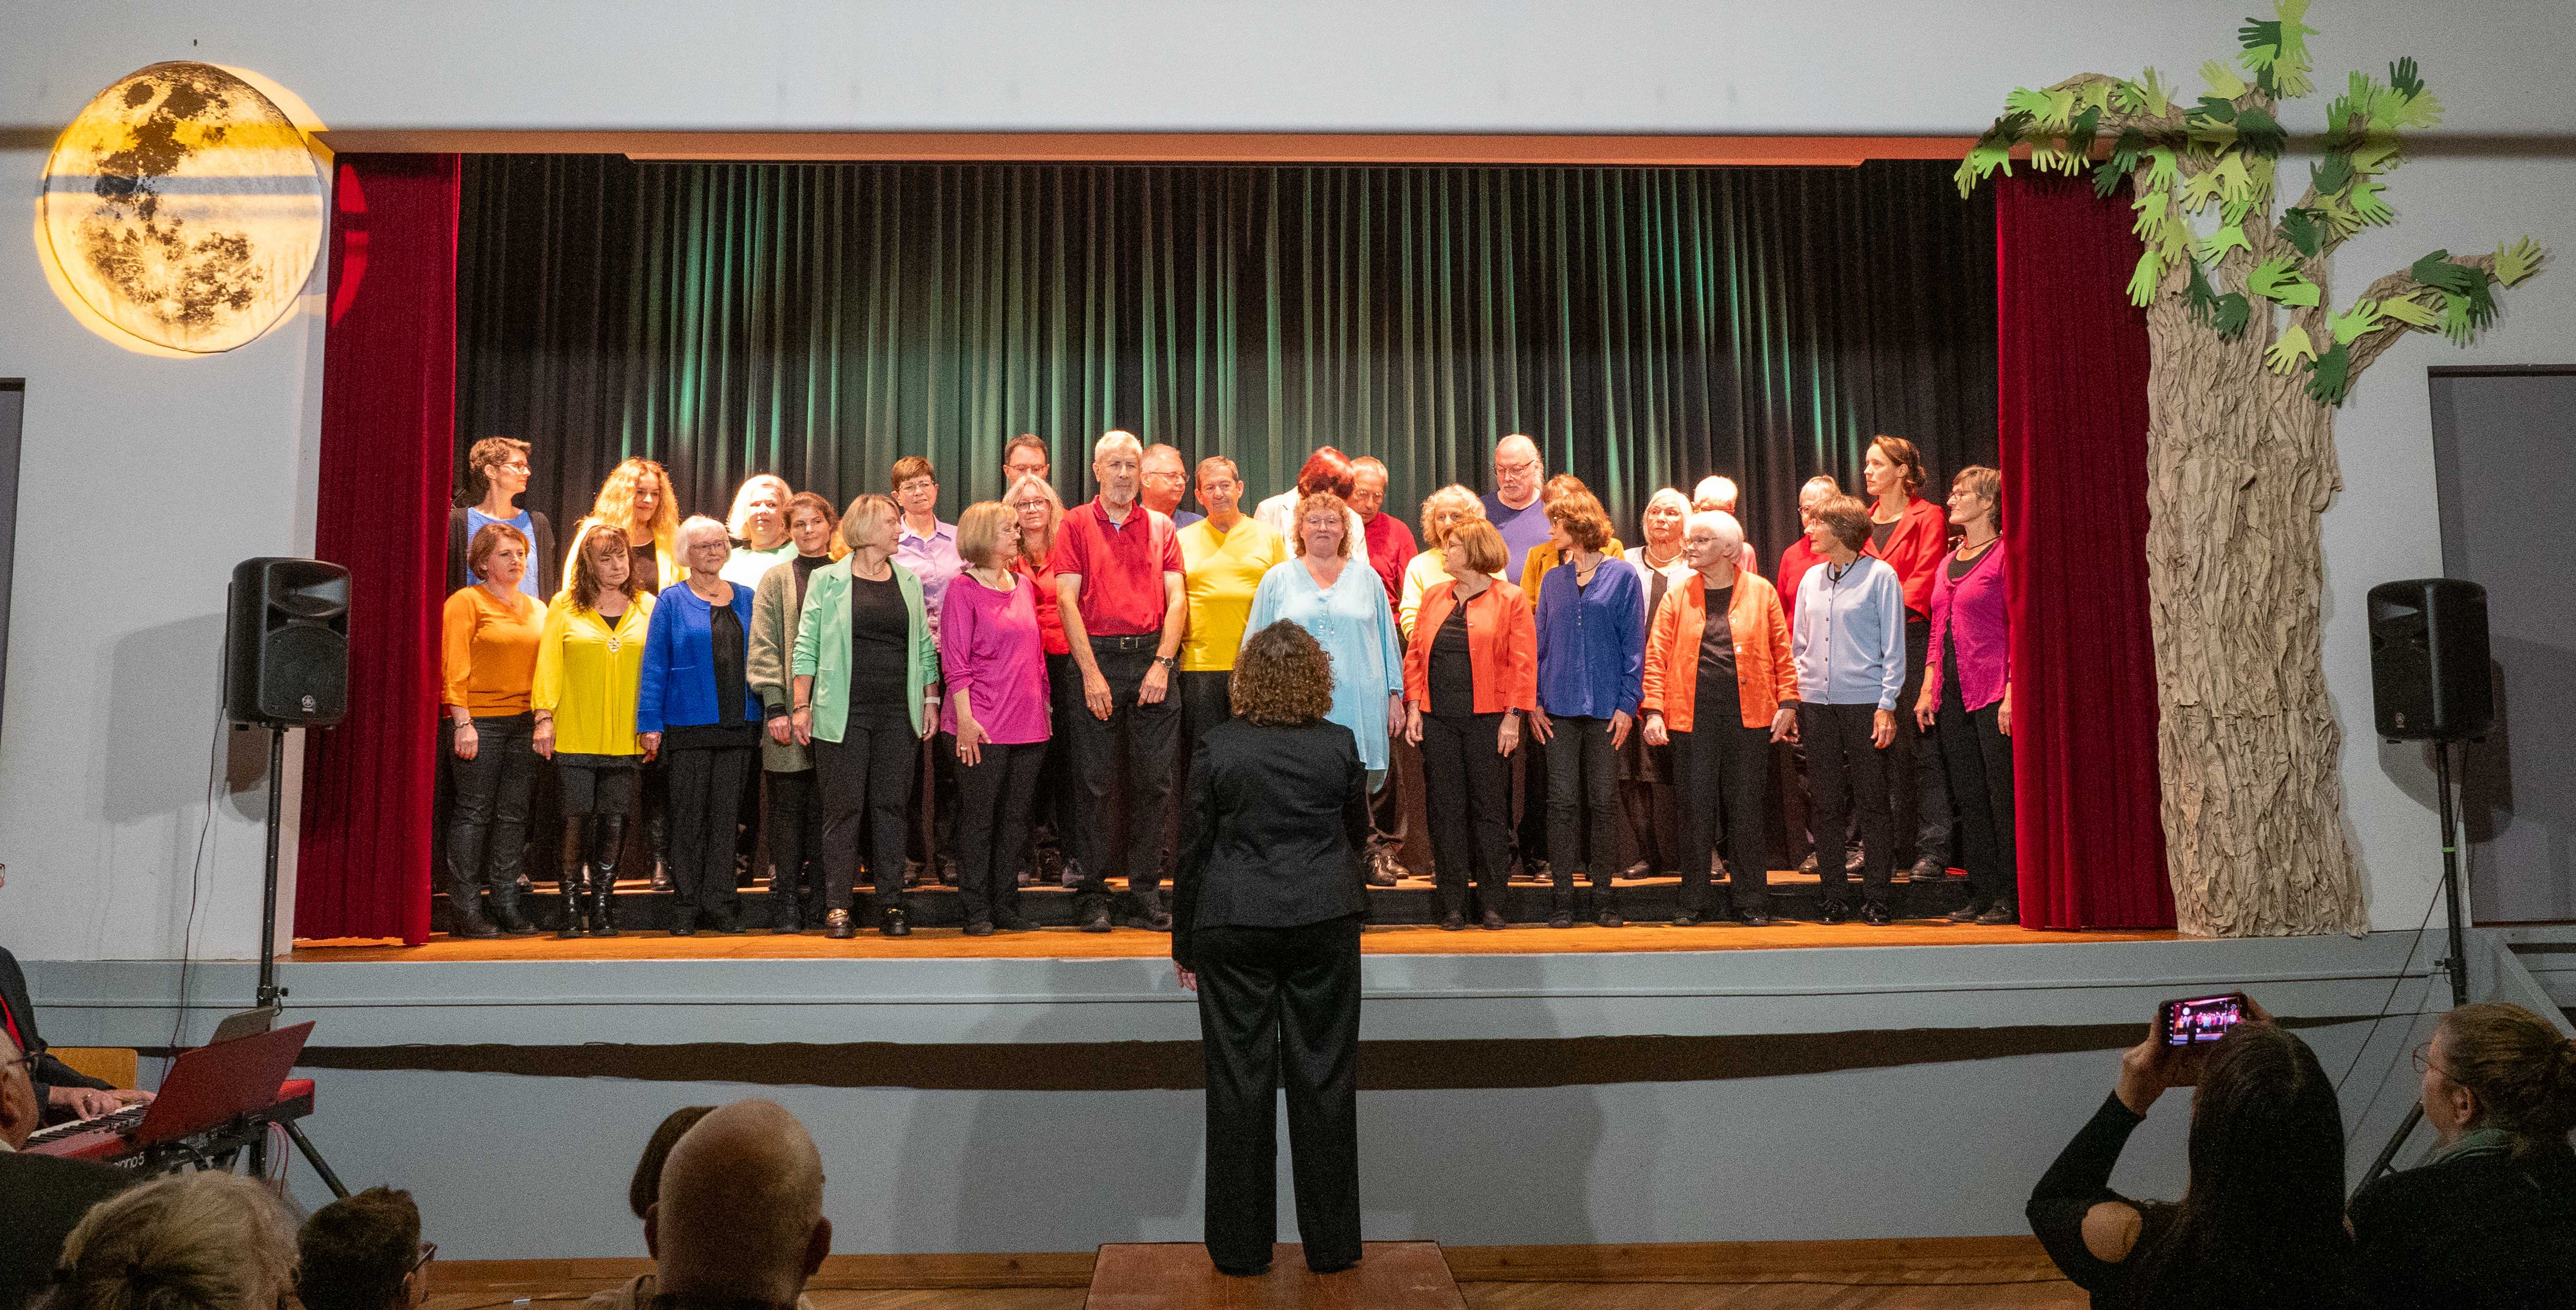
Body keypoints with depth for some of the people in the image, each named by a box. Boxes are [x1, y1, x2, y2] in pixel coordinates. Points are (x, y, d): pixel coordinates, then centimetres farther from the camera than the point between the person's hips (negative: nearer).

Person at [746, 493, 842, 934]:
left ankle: (818, 902, 11)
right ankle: (785, 907, 4)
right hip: (791, 712, -1)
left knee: (826, 809, 3)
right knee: (788, 808, 0)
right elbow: (764, 648, 1)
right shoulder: (776, 580, 8)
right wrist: (775, 706, -9)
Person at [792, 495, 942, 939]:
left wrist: (931, 700, 7)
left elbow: (925, 646, 14)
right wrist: (801, 706, -5)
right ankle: (837, 907, 5)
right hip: (844, 714, -3)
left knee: (890, 807, 4)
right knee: (844, 808, -1)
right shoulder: (828, 580, 3)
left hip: (899, 714, 3)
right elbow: (807, 647, 1)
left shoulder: (909, 581, 13)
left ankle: (891, 905, 10)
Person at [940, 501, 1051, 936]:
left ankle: (1006, 906, 18)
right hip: (982, 725, -6)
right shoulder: (963, 588, -4)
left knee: (1017, 818, 9)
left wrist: (1045, 706, 13)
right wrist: (965, 719, -15)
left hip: (1028, 723, 6)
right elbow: (955, 662, -9)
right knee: (978, 818, 2)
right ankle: (978, 912, 10)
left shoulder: (1025, 585, 13)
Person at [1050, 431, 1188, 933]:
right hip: (1097, 658, -2)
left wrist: (1162, 664, -7)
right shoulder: (1075, 524, 6)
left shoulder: (1160, 527, 13)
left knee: (1153, 783, 2)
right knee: (1096, 783, 0)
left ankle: (1146, 896, 10)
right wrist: (1092, 673, -10)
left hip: (1152, 658, 2)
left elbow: (1176, 599, 6)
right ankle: (1092, 895, 9)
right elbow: (1067, 601, -2)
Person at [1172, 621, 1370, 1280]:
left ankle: (1242, 1244, 14)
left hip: (1233, 927, -1)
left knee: (1239, 1078, 6)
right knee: (1325, 1074, 8)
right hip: (1324, 922, 1)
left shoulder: (1218, 748, -5)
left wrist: (1184, 941, 9)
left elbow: (1195, 850, -1)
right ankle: (1331, 1241, 16)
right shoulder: (1340, 745, -2)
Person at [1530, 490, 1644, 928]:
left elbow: (1634, 645, -2)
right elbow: (1539, 643, 10)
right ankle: (1563, 896, 8)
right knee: (1562, 801, 2)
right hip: (1559, 708, 3)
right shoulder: (1555, 581, 10)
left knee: (1604, 801, 4)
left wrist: (1627, 704, -8)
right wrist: (1534, 702, 0)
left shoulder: (1622, 577, 0)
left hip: (1606, 708, -3)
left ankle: (1604, 895, 13)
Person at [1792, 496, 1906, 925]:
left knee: (1872, 801, 0)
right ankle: (1833, 897, 12)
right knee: (1827, 804, 6)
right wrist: (1791, 699, 10)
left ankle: (1875, 897, 7)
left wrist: (1887, 704, -10)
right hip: (1816, 704, 5)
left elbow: (1894, 647, -3)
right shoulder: (1811, 578, 13)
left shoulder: (1879, 575, -2)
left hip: (1864, 702, -5)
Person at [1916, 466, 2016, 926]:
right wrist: (1928, 688, 12)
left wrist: (2012, 692, -16)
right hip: (1952, 693, 7)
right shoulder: (1948, 563, 17)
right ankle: (1982, 893, 15)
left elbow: (2018, 627, -10)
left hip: (1993, 693, -7)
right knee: (1969, 797, 9)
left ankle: (2011, 897, 2)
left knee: (2002, 794, -4)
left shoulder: (2004, 555, -5)